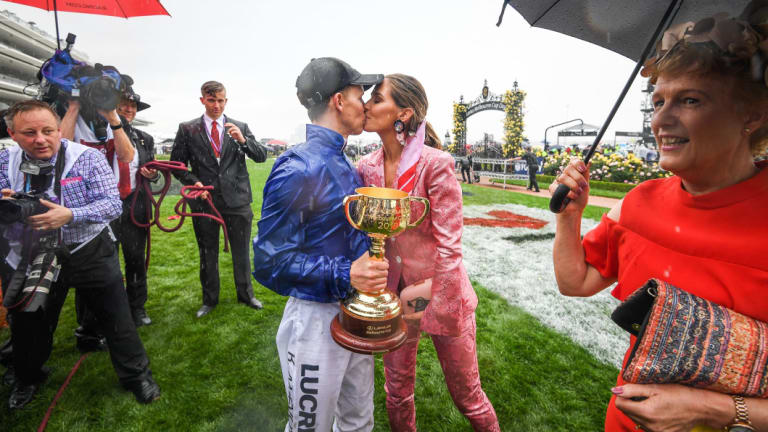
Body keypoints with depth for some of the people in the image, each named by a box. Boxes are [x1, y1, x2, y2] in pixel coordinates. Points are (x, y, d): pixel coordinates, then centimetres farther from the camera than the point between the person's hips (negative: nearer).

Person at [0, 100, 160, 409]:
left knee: (117, 320, 4)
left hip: (90, 254, -3)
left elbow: (113, 204, -16)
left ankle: (136, 376, 23)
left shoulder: (87, 158, -10)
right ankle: (27, 380, 50)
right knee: (28, 326, 22)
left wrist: (70, 215, -32)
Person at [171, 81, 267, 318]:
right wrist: (194, 182, -10)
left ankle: (246, 295, 29)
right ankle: (209, 299, 31)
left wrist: (243, 140, -19)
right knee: (207, 254, 13)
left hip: (237, 199, 0)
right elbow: (177, 164, 7)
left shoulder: (240, 127, 5)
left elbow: (261, 156, -2)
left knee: (241, 252, 10)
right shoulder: (187, 129, 4)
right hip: (204, 200, 0)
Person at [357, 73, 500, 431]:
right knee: (397, 390, 22)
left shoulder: (435, 164, -18)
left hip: (440, 294, -4)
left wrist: (435, 305, -15)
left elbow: (449, 246, -17)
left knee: (466, 394, 16)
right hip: (393, 294, 5)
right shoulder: (367, 168, -1)